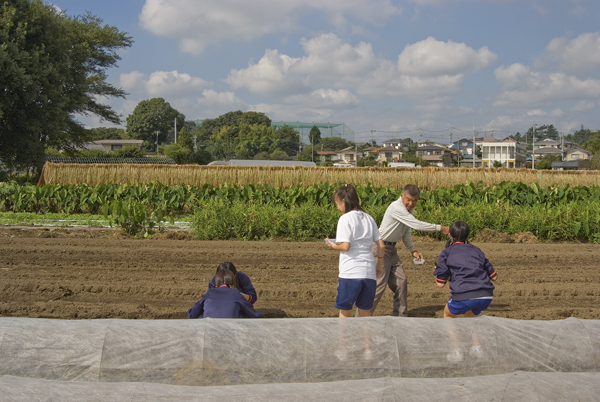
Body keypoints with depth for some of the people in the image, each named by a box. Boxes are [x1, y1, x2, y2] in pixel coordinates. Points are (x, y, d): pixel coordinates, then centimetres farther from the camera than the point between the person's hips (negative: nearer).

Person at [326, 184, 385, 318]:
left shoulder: (345, 219, -7)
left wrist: (333, 245, 4)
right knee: (365, 312, 14)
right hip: (369, 272, 6)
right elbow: (381, 245, 10)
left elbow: (345, 246, -15)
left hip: (350, 273, -6)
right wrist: (379, 264, 21)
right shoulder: (368, 218, 12)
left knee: (344, 311, 6)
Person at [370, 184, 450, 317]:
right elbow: (417, 225, -25)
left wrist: (413, 250, 7)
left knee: (401, 281, 8)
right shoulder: (396, 207, -21)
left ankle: (400, 316, 19)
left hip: (391, 249, 9)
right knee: (379, 284, -11)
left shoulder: (409, 209, 9)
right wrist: (440, 228, -19)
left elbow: (406, 233, 18)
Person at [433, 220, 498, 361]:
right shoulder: (476, 251, 21)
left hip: (464, 296, -4)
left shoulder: (446, 253, 11)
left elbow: (440, 284, 9)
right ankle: (477, 347, 23)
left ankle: (456, 352, 15)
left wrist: (436, 271, 29)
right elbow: (494, 276, 20)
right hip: (486, 296, 4)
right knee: (470, 314, 36)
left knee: (448, 314, 26)